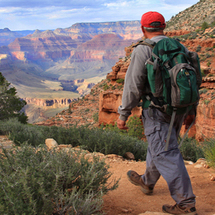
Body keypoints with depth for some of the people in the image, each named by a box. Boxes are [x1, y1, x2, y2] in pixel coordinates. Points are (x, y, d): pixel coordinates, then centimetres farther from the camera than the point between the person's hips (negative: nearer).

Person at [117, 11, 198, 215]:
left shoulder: (143, 50, -11)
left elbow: (133, 85, -14)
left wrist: (123, 114, -7)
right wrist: (191, 110, 21)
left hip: (156, 111, -7)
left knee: (166, 155, -4)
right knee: (157, 147, 24)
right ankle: (147, 182, 44)